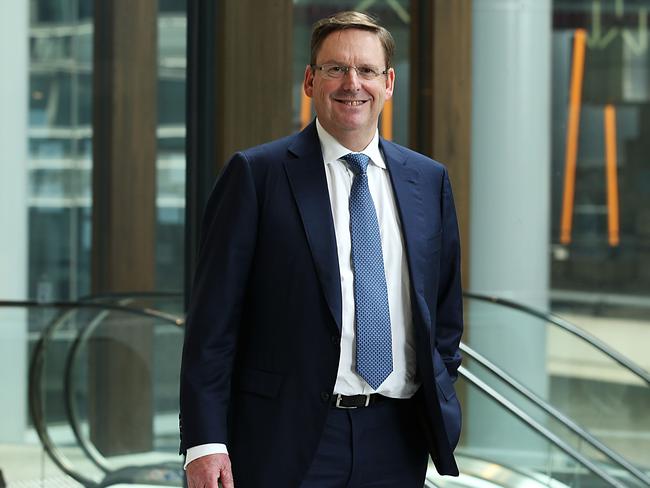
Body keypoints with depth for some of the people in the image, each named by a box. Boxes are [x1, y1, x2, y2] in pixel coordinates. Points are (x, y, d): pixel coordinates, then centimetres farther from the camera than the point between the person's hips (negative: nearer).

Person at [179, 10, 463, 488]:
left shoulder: (429, 180, 10)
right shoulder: (256, 174, -2)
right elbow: (213, 317, -6)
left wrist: (440, 412, 10)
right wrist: (204, 441, -12)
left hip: (397, 440, 4)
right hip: (289, 437, -4)